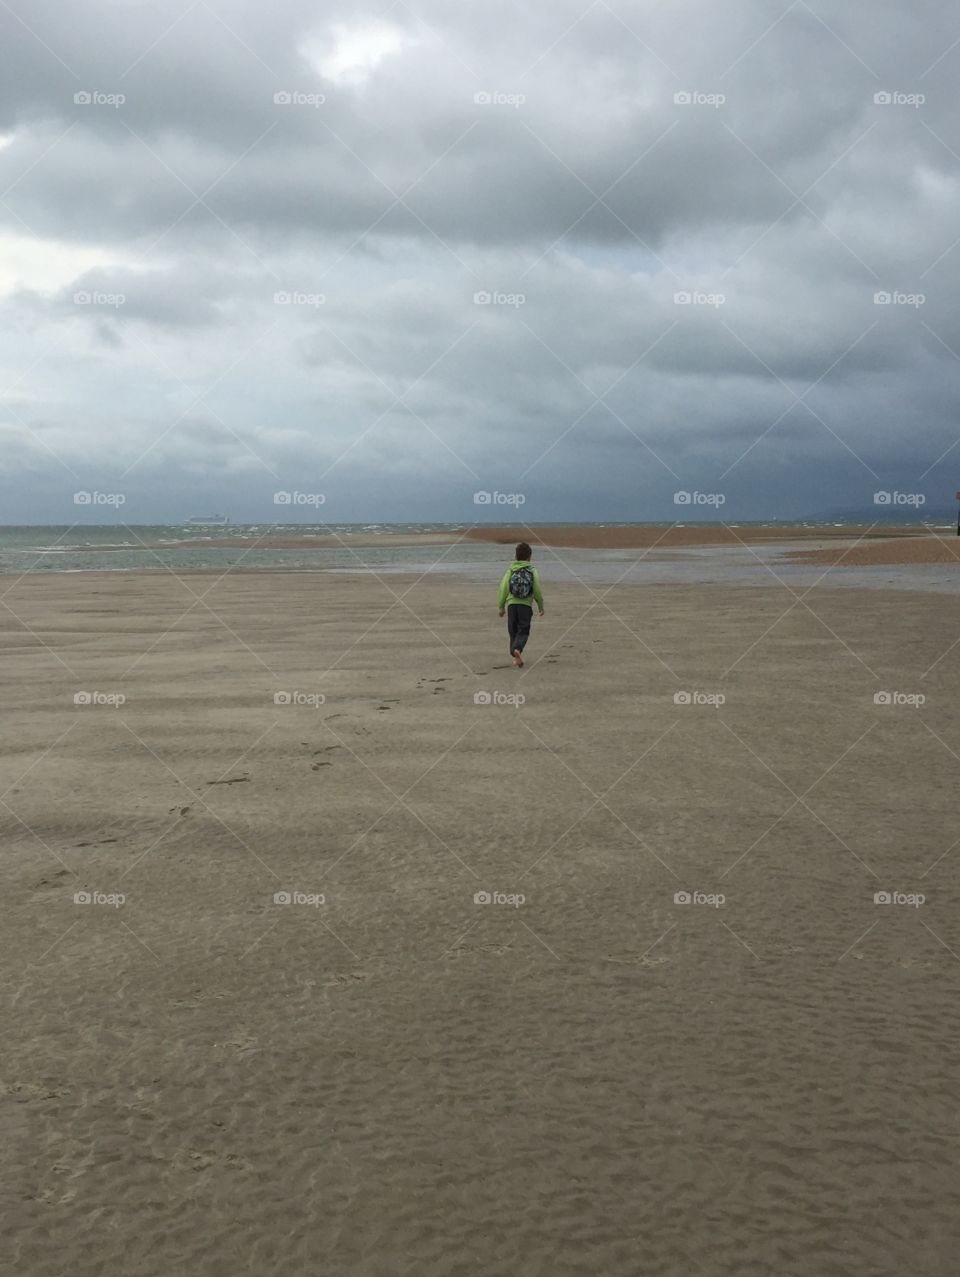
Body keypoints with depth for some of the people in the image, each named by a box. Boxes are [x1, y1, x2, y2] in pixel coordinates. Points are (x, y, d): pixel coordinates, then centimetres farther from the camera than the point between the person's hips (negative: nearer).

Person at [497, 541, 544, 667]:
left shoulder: (510, 570, 5)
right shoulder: (533, 571, 2)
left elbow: (504, 588, 0)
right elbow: (537, 590, -2)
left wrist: (501, 606, 6)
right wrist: (540, 606, 11)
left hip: (512, 604, 2)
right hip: (526, 605, -1)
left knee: (513, 631, 13)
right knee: (523, 631, 1)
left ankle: (516, 657, 13)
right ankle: (517, 649, -26)